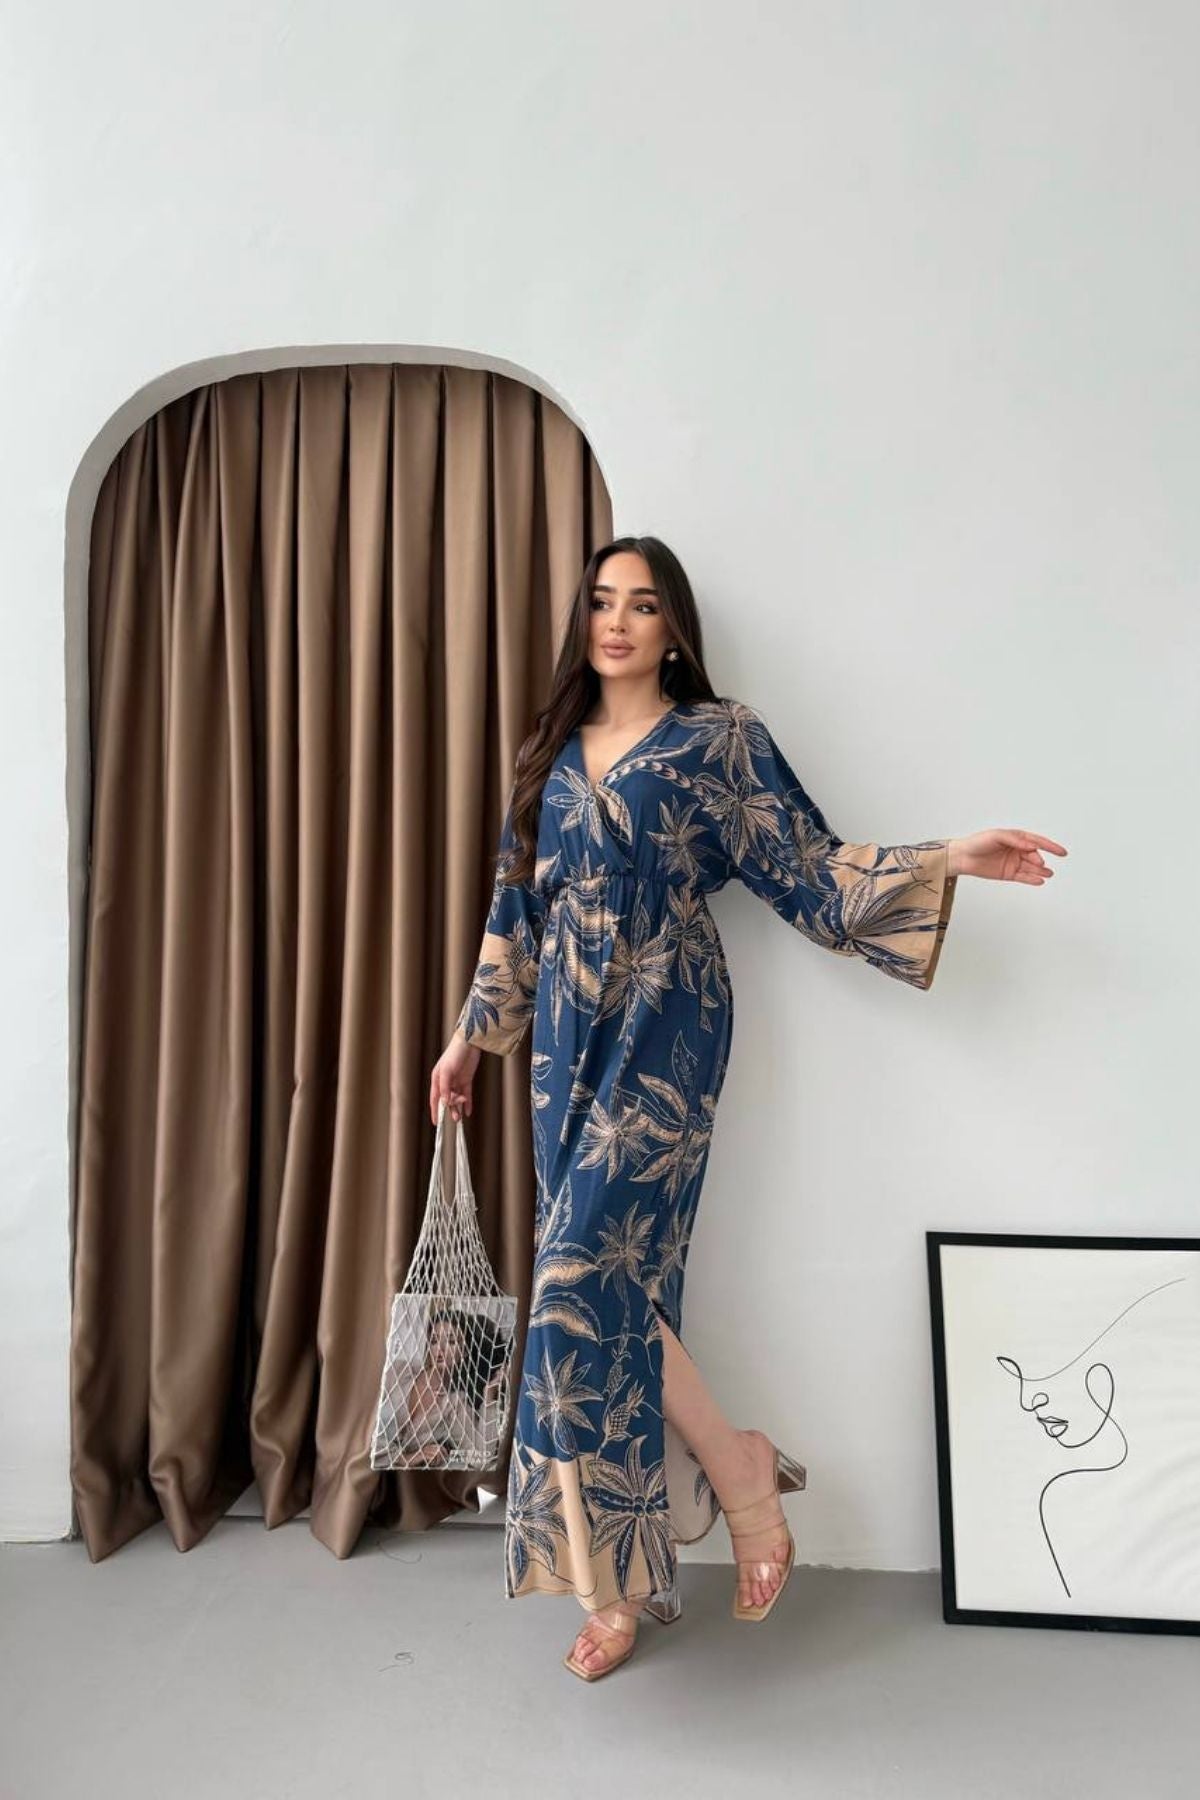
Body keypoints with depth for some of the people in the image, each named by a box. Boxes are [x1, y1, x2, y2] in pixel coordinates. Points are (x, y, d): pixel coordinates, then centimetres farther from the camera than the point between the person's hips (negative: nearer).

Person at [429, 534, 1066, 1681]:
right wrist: (470, 1035, 18)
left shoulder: (718, 737, 1)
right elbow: (516, 906, 17)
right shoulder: (552, 754, 15)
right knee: (609, 1281, 6)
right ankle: (622, 1578, 20)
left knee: (586, 1270, -14)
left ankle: (741, 1472, 10)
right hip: (568, 1036, 5)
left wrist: (946, 859, -14)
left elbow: (809, 866, -2)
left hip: (663, 1029, -5)